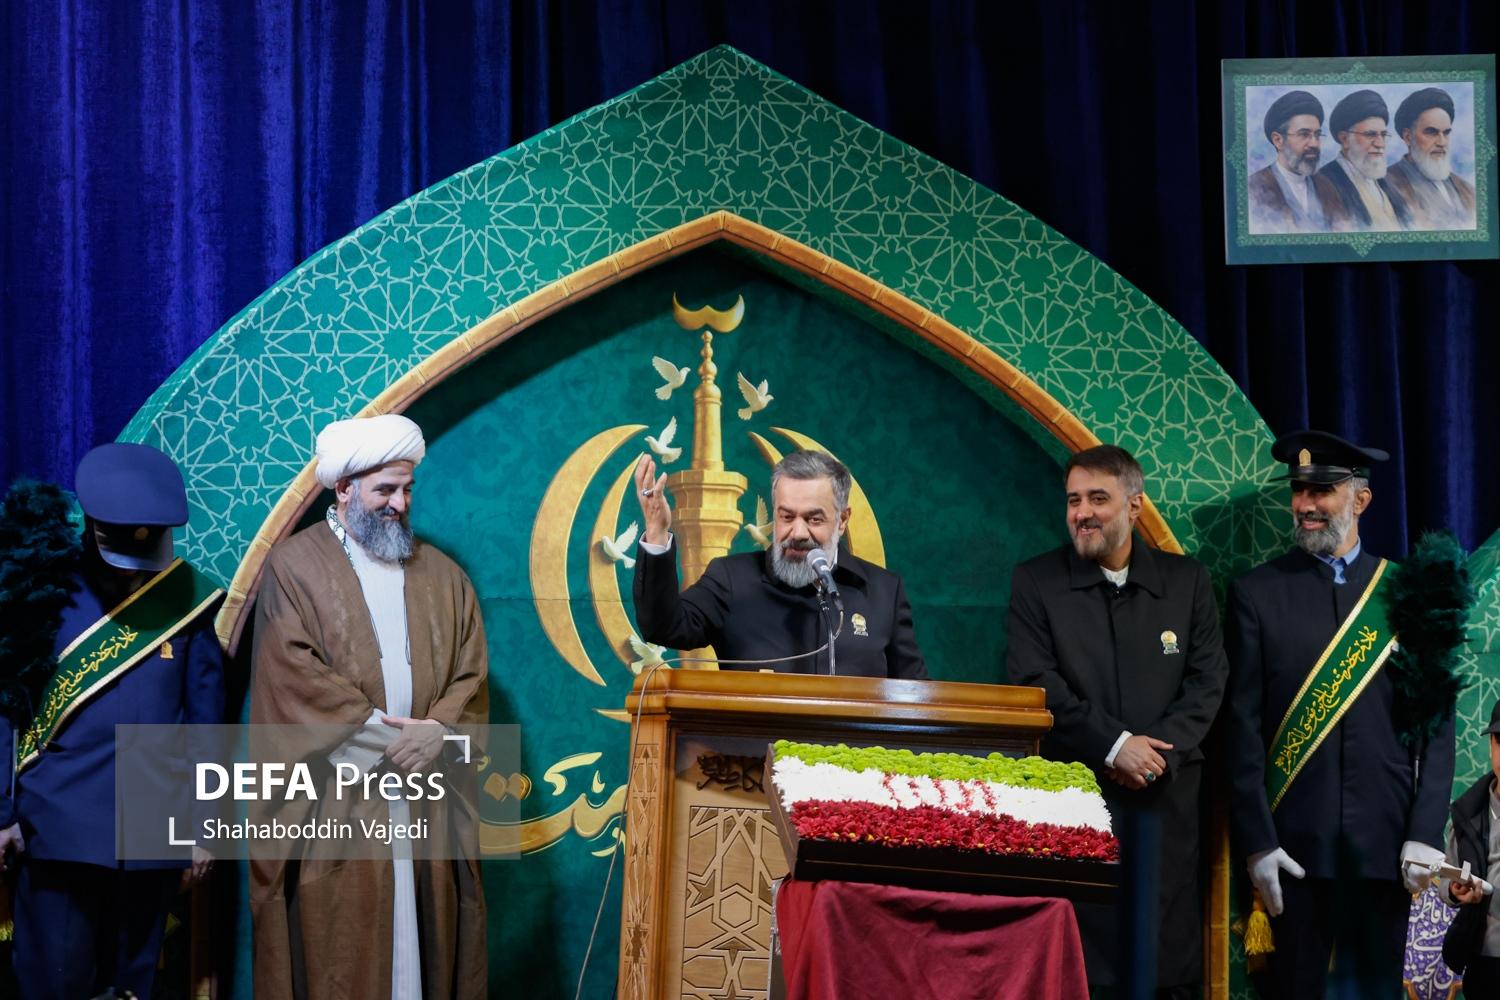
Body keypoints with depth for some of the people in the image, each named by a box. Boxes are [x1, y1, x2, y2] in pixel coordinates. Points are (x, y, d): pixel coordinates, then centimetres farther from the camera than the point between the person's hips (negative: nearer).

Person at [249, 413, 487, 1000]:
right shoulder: (294, 566, 0)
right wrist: (382, 732, -16)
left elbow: (471, 674, 6)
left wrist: (439, 730, -13)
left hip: (426, 797, 4)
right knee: (336, 950, -3)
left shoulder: (442, 577, 14)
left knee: (422, 940, 5)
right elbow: (297, 674, -11)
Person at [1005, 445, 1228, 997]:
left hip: (1167, 794, 2)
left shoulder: (1187, 580, 10)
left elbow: (1208, 679, 5)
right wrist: (1115, 745, -12)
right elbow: (1035, 681, -5)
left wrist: (1158, 751, -10)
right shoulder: (1035, 582, 4)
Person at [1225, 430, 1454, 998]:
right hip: (1293, 843, -1)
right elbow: (1242, 726, -1)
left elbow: (1437, 722, 3)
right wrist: (1256, 841, -8)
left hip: (1387, 841, 1)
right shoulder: (1257, 593, 3)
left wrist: (1425, 834, -5)